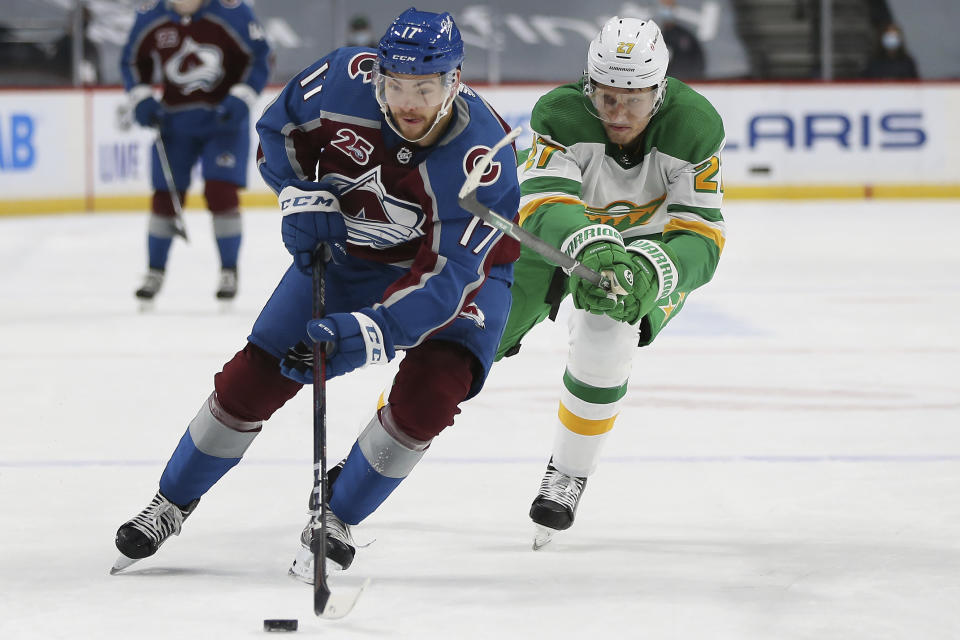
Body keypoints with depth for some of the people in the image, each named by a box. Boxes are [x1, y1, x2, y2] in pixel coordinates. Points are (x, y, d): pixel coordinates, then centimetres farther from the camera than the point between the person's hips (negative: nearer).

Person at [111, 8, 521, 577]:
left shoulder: (482, 158, -36)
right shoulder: (347, 78, -26)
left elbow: (445, 277, -38)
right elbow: (278, 130, -3)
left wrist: (373, 331, -51)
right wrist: (302, 197, -16)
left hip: (458, 260, -3)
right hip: (350, 247, 3)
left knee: (430, 390, -26)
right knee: (257, 376, -1)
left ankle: (337, 519, -4)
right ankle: (171, 504, 19)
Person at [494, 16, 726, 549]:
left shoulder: (693, 127, -31)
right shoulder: (561, 116, -33)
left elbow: (701, 240, -33)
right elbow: (543, 205, -45)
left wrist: (645, 274, -54)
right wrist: (591, 245, -66)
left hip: (651, 242, -1)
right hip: (557, 237, 1)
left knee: (604, 342, -29)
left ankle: (568, 475, -5)